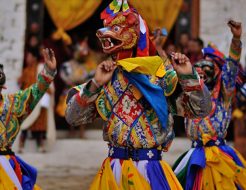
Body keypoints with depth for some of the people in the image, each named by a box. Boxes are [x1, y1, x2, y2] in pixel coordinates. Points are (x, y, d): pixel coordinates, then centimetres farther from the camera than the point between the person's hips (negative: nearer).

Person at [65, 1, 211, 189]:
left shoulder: (162, 75, -4)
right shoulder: (105, 77, 4)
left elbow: (202, 109, -6)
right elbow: (72, 118, -4)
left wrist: (189, 76, -21)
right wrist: (94, 85, -16)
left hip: (150, 169, -2)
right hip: (114, 171, 2)